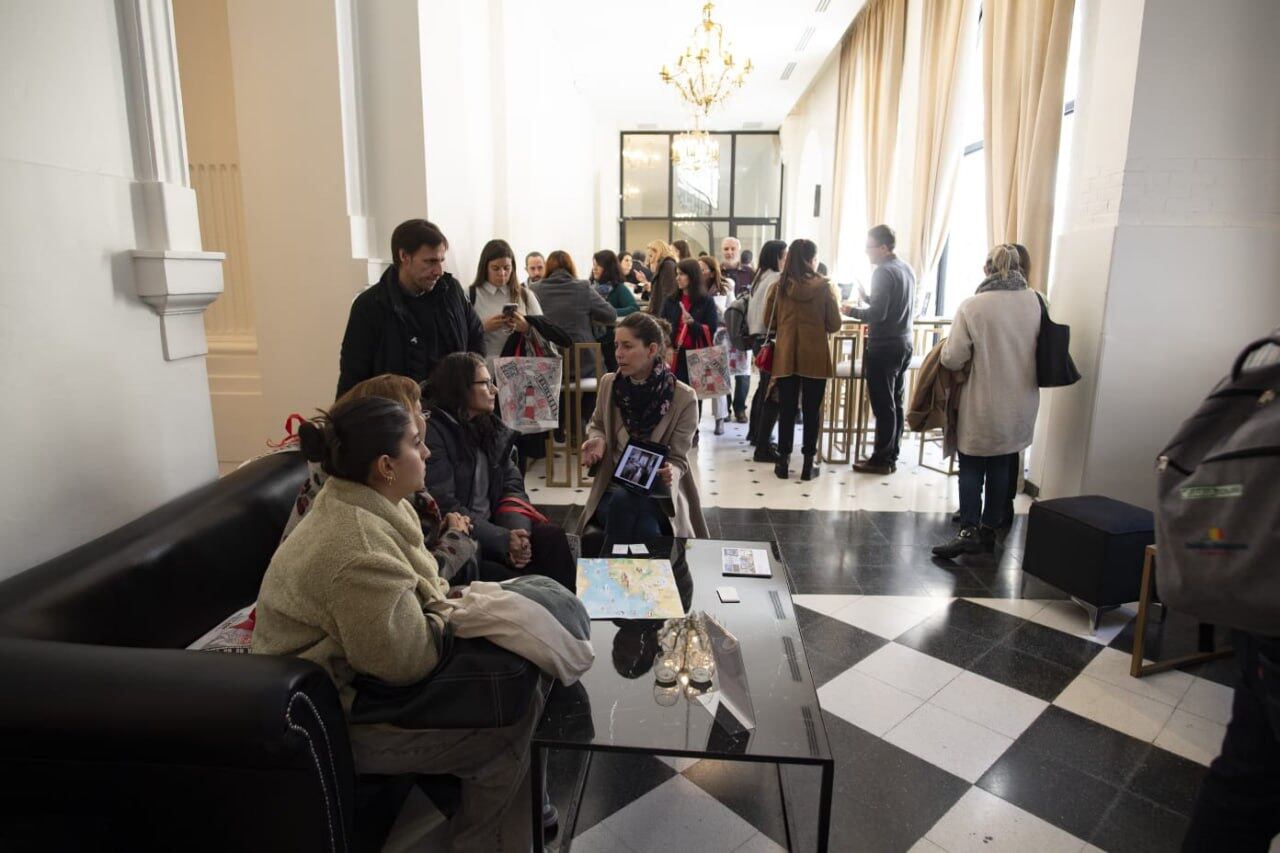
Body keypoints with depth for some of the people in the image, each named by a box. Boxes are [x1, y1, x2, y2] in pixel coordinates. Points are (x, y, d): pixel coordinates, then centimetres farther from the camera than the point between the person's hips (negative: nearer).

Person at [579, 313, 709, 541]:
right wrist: (598, 441, -5)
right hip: (612, 490, 2)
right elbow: (596, 425, 19)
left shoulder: (684, 398, -11)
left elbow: (677, 460, -6)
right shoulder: (609, 384, -1)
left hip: (660, 494, -2)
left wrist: (670, 473, -30)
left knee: (624, 502, -37)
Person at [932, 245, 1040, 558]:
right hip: (1021, 406, 4)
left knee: (971, 467, 7)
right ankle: (989, 529, 23)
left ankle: (969, 531, 2)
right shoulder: (1036, 302, -3)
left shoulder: (972, 306, -15)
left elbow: (952, 359, -14)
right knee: (1001, 467, 15)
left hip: (982, 406, -4)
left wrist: (944, 348, 6)